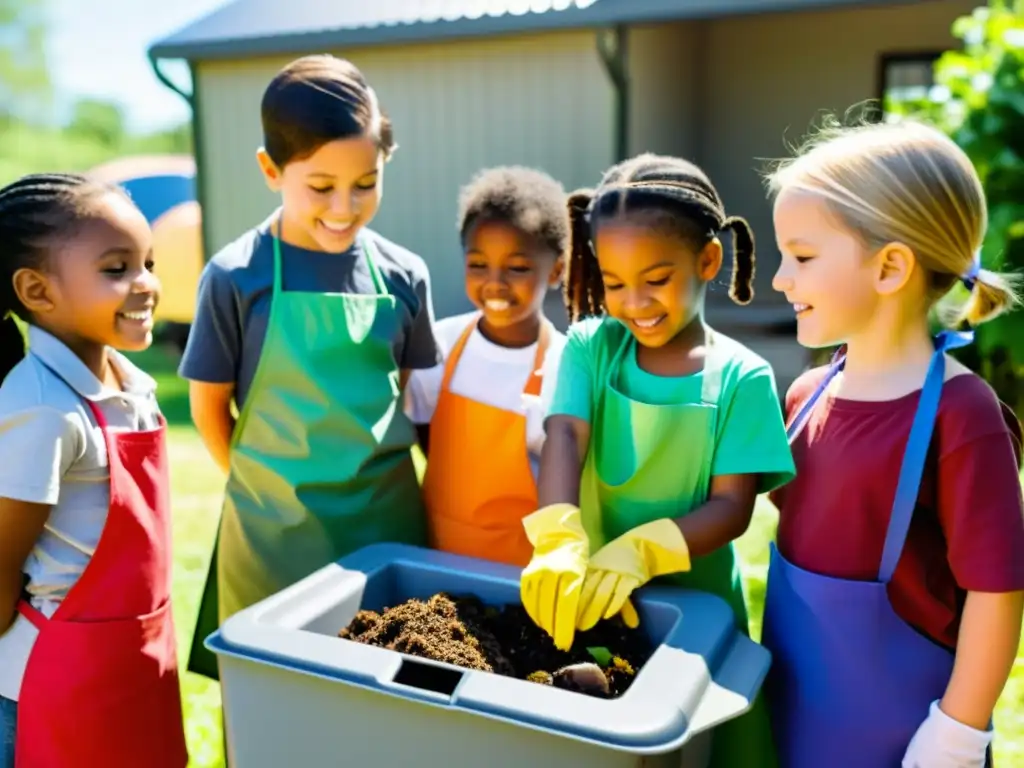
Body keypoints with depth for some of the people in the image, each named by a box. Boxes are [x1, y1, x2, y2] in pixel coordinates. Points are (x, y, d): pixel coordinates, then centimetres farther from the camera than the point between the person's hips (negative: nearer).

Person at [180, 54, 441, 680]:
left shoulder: (403, 275, -2)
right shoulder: (236, 277, -11)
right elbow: (210, 404, -2)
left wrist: (441, 488, 6)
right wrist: (265, 487, 4)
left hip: (389, 513, 2)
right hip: (276, 525, -2)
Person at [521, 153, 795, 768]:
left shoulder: (741, 377, -9)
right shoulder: (590, 347, -4)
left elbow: (732, 507, -13)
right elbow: (565, 436, -19)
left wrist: (641, 551, -30)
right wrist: (560, 544, -36)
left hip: (696, 605, -1)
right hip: (591, 598, 2)